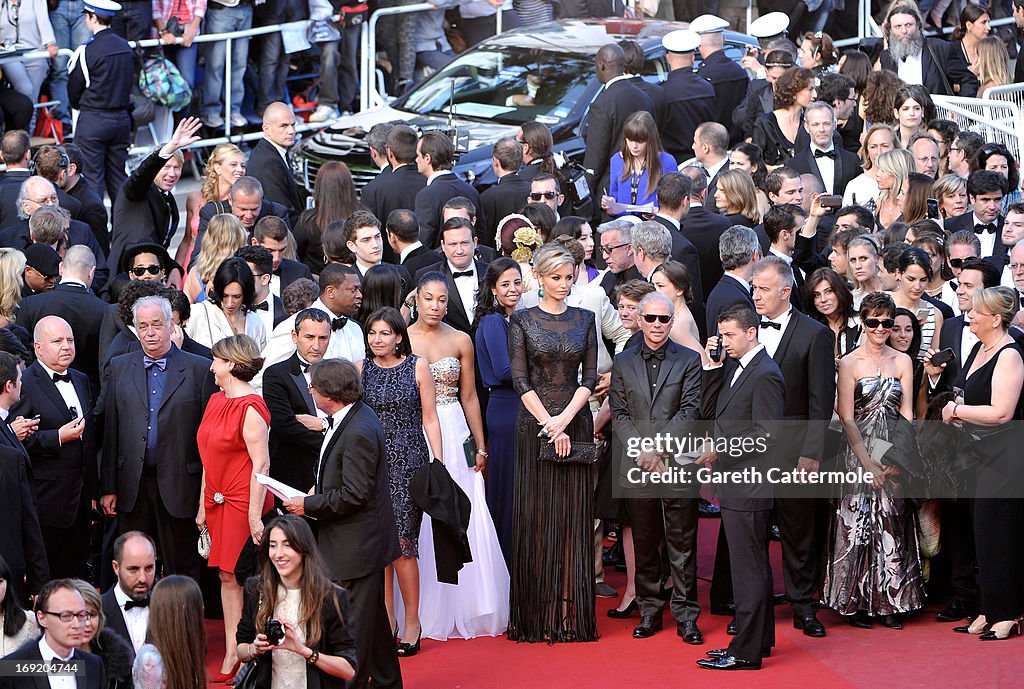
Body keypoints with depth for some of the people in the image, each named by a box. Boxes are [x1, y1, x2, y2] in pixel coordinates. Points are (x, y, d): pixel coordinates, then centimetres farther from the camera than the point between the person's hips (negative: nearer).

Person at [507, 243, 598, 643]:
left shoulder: (584, 320, 8)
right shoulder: (522, 321, 1)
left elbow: (590, 377, 3)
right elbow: (520, 379, -4)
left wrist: (565, 418, -11)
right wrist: (549, 424, -12)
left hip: (575, 421, 2)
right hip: (534, 424, -2)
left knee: (574, 517, 2)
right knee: (535, 515, 0)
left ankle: (572, 615, 5)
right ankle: (535, 617, 5)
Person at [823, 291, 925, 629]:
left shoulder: (903, 361, 8)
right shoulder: (849, 363, -3)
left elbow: (906, 414, 5)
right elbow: (847, 418, -6)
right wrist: (867, 461, -13)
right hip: (859, 452, -3)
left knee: (893, 527, 3)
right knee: (858, 524, -2)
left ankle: (890, 603, 9)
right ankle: (856, 602, 5)